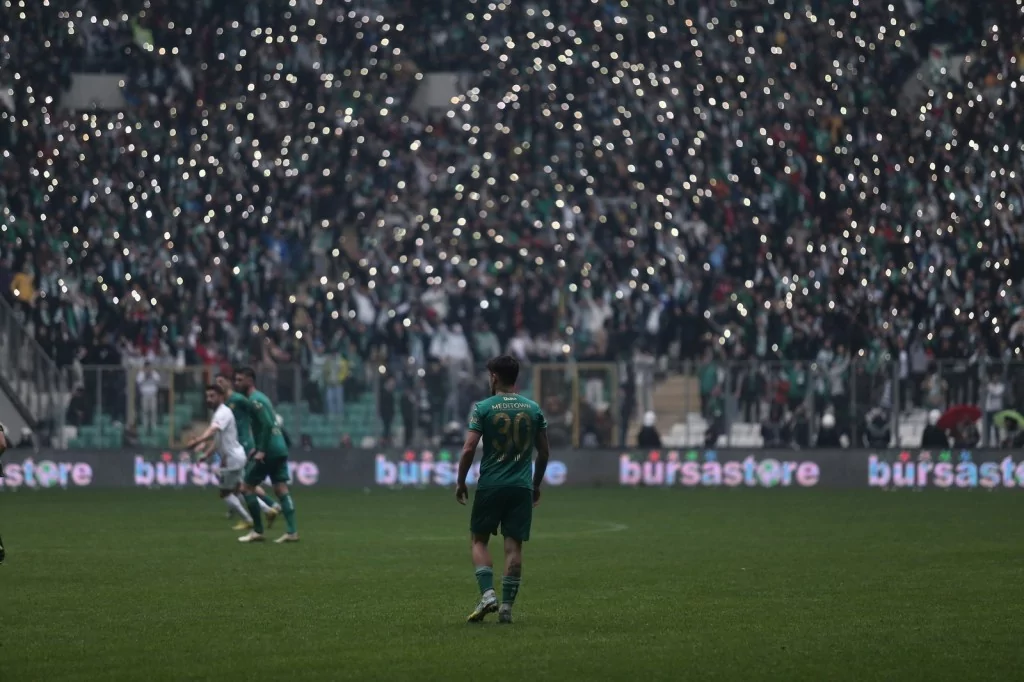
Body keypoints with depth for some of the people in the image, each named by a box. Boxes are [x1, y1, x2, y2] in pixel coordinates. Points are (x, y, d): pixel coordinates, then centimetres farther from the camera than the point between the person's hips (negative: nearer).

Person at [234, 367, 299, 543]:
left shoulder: (255, 400, -11)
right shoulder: (259, 398, 19)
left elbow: (267, 424, -21)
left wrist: (261, 450, -21)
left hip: (268, 451, -9)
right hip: (280, 449, 9)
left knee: (246, 487, 0)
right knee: (281, 489, 4)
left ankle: (257, 531, 1)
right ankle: (292, 531, -4)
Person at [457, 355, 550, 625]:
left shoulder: (483, 408, -4)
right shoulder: (533, 409, 6)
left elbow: (469, 449, -10)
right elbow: (544, 452, 10)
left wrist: (461, 482, 2)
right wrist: (537, 485, 22)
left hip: (490, 486, -2)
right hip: (522, 487, 2)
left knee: (478, 540, 10)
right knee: (514, 545, 3)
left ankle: (487, 594, -8)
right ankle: (507, 606, 1)